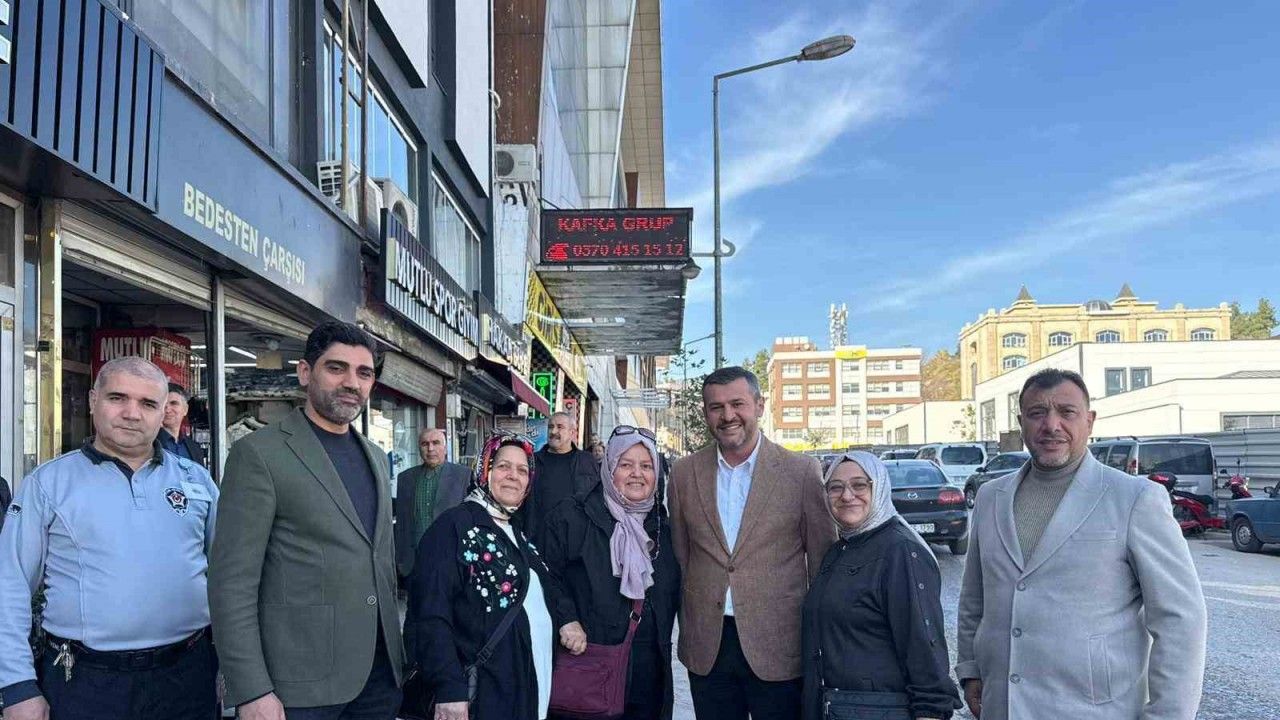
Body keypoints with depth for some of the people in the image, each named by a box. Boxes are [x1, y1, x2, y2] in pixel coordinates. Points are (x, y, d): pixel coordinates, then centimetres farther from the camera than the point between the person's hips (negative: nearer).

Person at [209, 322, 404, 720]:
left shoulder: (375, 456, 12)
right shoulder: (259, 454, -8)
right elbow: (232, 581, -12)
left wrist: (396, 649, 14)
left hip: (380, 672, 6)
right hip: (301, 683, -6)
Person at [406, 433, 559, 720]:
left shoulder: (520, 536, 15)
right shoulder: (454, 526, -11)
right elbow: (430, 614, -19)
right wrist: (449, 689, -25)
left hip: (530, 688, 8)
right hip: (481, 693, -7)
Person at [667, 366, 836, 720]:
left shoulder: (801, 472, -5)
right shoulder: (684, 473, 3)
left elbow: (824, 560, 0)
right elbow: (680, 555, 10)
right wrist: (687, 628, 9)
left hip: (778, 647, -2)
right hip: (706, 648, 3)